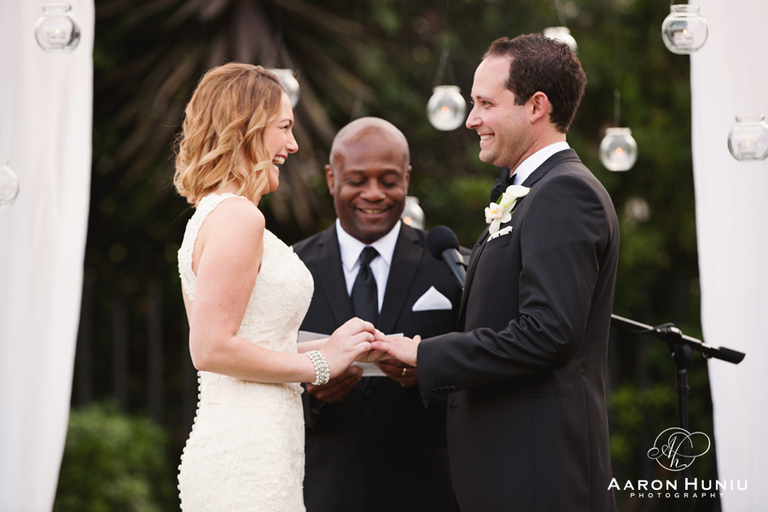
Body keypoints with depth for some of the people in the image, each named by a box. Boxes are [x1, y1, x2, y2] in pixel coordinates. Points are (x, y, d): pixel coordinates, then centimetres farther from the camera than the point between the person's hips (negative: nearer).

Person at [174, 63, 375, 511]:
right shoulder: (238, 217, -12)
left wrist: (326, 351, 16)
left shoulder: (210, 216, 17)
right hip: (248, 456, -10)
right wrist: (318, 363, -10)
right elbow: (212, 349, -18)